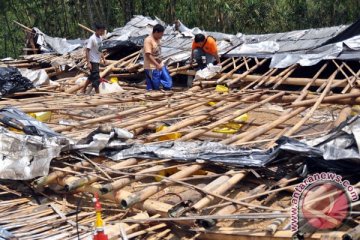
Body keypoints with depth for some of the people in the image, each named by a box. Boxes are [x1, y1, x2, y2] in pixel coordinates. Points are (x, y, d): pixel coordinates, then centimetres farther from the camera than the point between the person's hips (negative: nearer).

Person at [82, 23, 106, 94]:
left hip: (97, 61, 9)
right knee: (96, 78, -7)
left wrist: (103, 57, 17)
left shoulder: (100, 38, 6)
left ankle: (84, 90, 34)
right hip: (93, 61, -9)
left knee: (92, 76, 20)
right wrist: (88, 63, -24)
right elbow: (87, 50, -20)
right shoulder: (92, 39, -19)